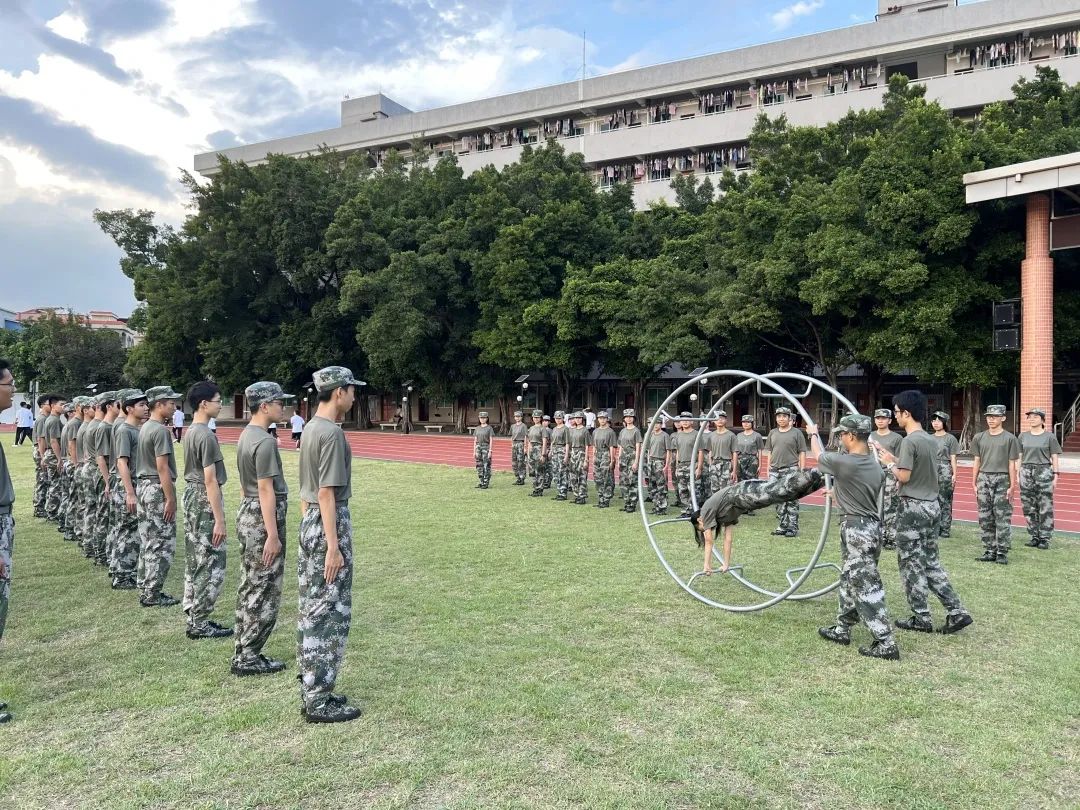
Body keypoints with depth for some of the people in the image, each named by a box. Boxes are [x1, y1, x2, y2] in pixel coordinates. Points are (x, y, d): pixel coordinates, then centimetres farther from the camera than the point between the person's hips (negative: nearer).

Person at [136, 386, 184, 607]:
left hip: (143, 486, 10)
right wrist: (170, 498, -18)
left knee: (148, 542, 14)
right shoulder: (160, 430, -16)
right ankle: (152, 595, -1)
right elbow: (162, 467, -20)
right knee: (162, 544, -4)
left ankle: (147, 591, 21)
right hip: (158, 489, -10)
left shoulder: (145, 428, 14)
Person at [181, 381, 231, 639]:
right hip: (205, 501, -10)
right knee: (211, 563, -3)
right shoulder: (206, 436, -19)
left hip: (191, 495, 10)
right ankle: (200, 624, 3)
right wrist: (219, 520, -20)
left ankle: (194, 617, 23)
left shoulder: (190, 432, 11)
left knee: (195, 561, 15)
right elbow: (210, 481, -22)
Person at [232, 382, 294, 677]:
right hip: (264, 518, -10)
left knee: (249, 587, 15)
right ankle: (248, 658, 6)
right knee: (264, 590, -1)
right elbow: (266, 490, -20)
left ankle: (243, 653, 24)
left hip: (246, 513, 10)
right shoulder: (264, 441, -18)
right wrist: (273, 536, -20)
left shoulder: (246, 435, 12)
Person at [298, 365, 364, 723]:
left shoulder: (311, 428, 11)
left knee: (311, 610, 14)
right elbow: (327, 493, -21)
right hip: (330, 523, -10)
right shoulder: (332, 433, -17)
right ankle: (319, 701, 5)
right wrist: (333, 546, -21)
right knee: (330, 613, -2)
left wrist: (310, 528, 21)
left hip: (310, 521, 10)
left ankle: (312, 691, 25)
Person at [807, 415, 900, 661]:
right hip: (872, 526, 9)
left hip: (856, 529, -9)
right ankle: (842, 629, 32)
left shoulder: (843, 462, -17)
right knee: (850, 581, 20)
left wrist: (813, 434, 26)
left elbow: (817, 455, 4)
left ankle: (886, 643, -3)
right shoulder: (877, 468, 6)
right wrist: (836, 493, 37)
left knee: (867, 588, -5)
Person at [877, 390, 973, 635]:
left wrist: (890, 464, -1)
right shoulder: (931, 441, 10)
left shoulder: (909, 441, -17)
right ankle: (957, 612, 11)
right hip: (931, 505, 9)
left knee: (912, 563, 2)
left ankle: (921, 618, 9)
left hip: (913, 507, -9)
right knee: (931, 562, 15)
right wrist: (894, 460, 15)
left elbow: (904, 476, -18)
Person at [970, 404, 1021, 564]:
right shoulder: (979, 437, 11)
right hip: (983, 479, 4)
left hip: (1002, 479, -4)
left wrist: (1012, 486, -6)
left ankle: (1002, 552, 4)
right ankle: (989, 551, 14)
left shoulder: (1009, 438, 1)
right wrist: (974, 483, 9)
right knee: (985, 518, 6)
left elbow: (1012, 464, -1)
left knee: (1002, 518, -3)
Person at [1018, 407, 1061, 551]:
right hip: (1026, 471, 4)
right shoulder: (1023, 436, 11)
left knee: (1045, 507, -3)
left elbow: (1054, 456, 0)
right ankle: (1033, 536, 16)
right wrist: (1018, 473, 8)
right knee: (1028, 507, 6)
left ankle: (1044, 538, 4)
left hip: (1044, 471, -4)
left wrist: (1055, 474, -6)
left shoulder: (1050, 437, 1)